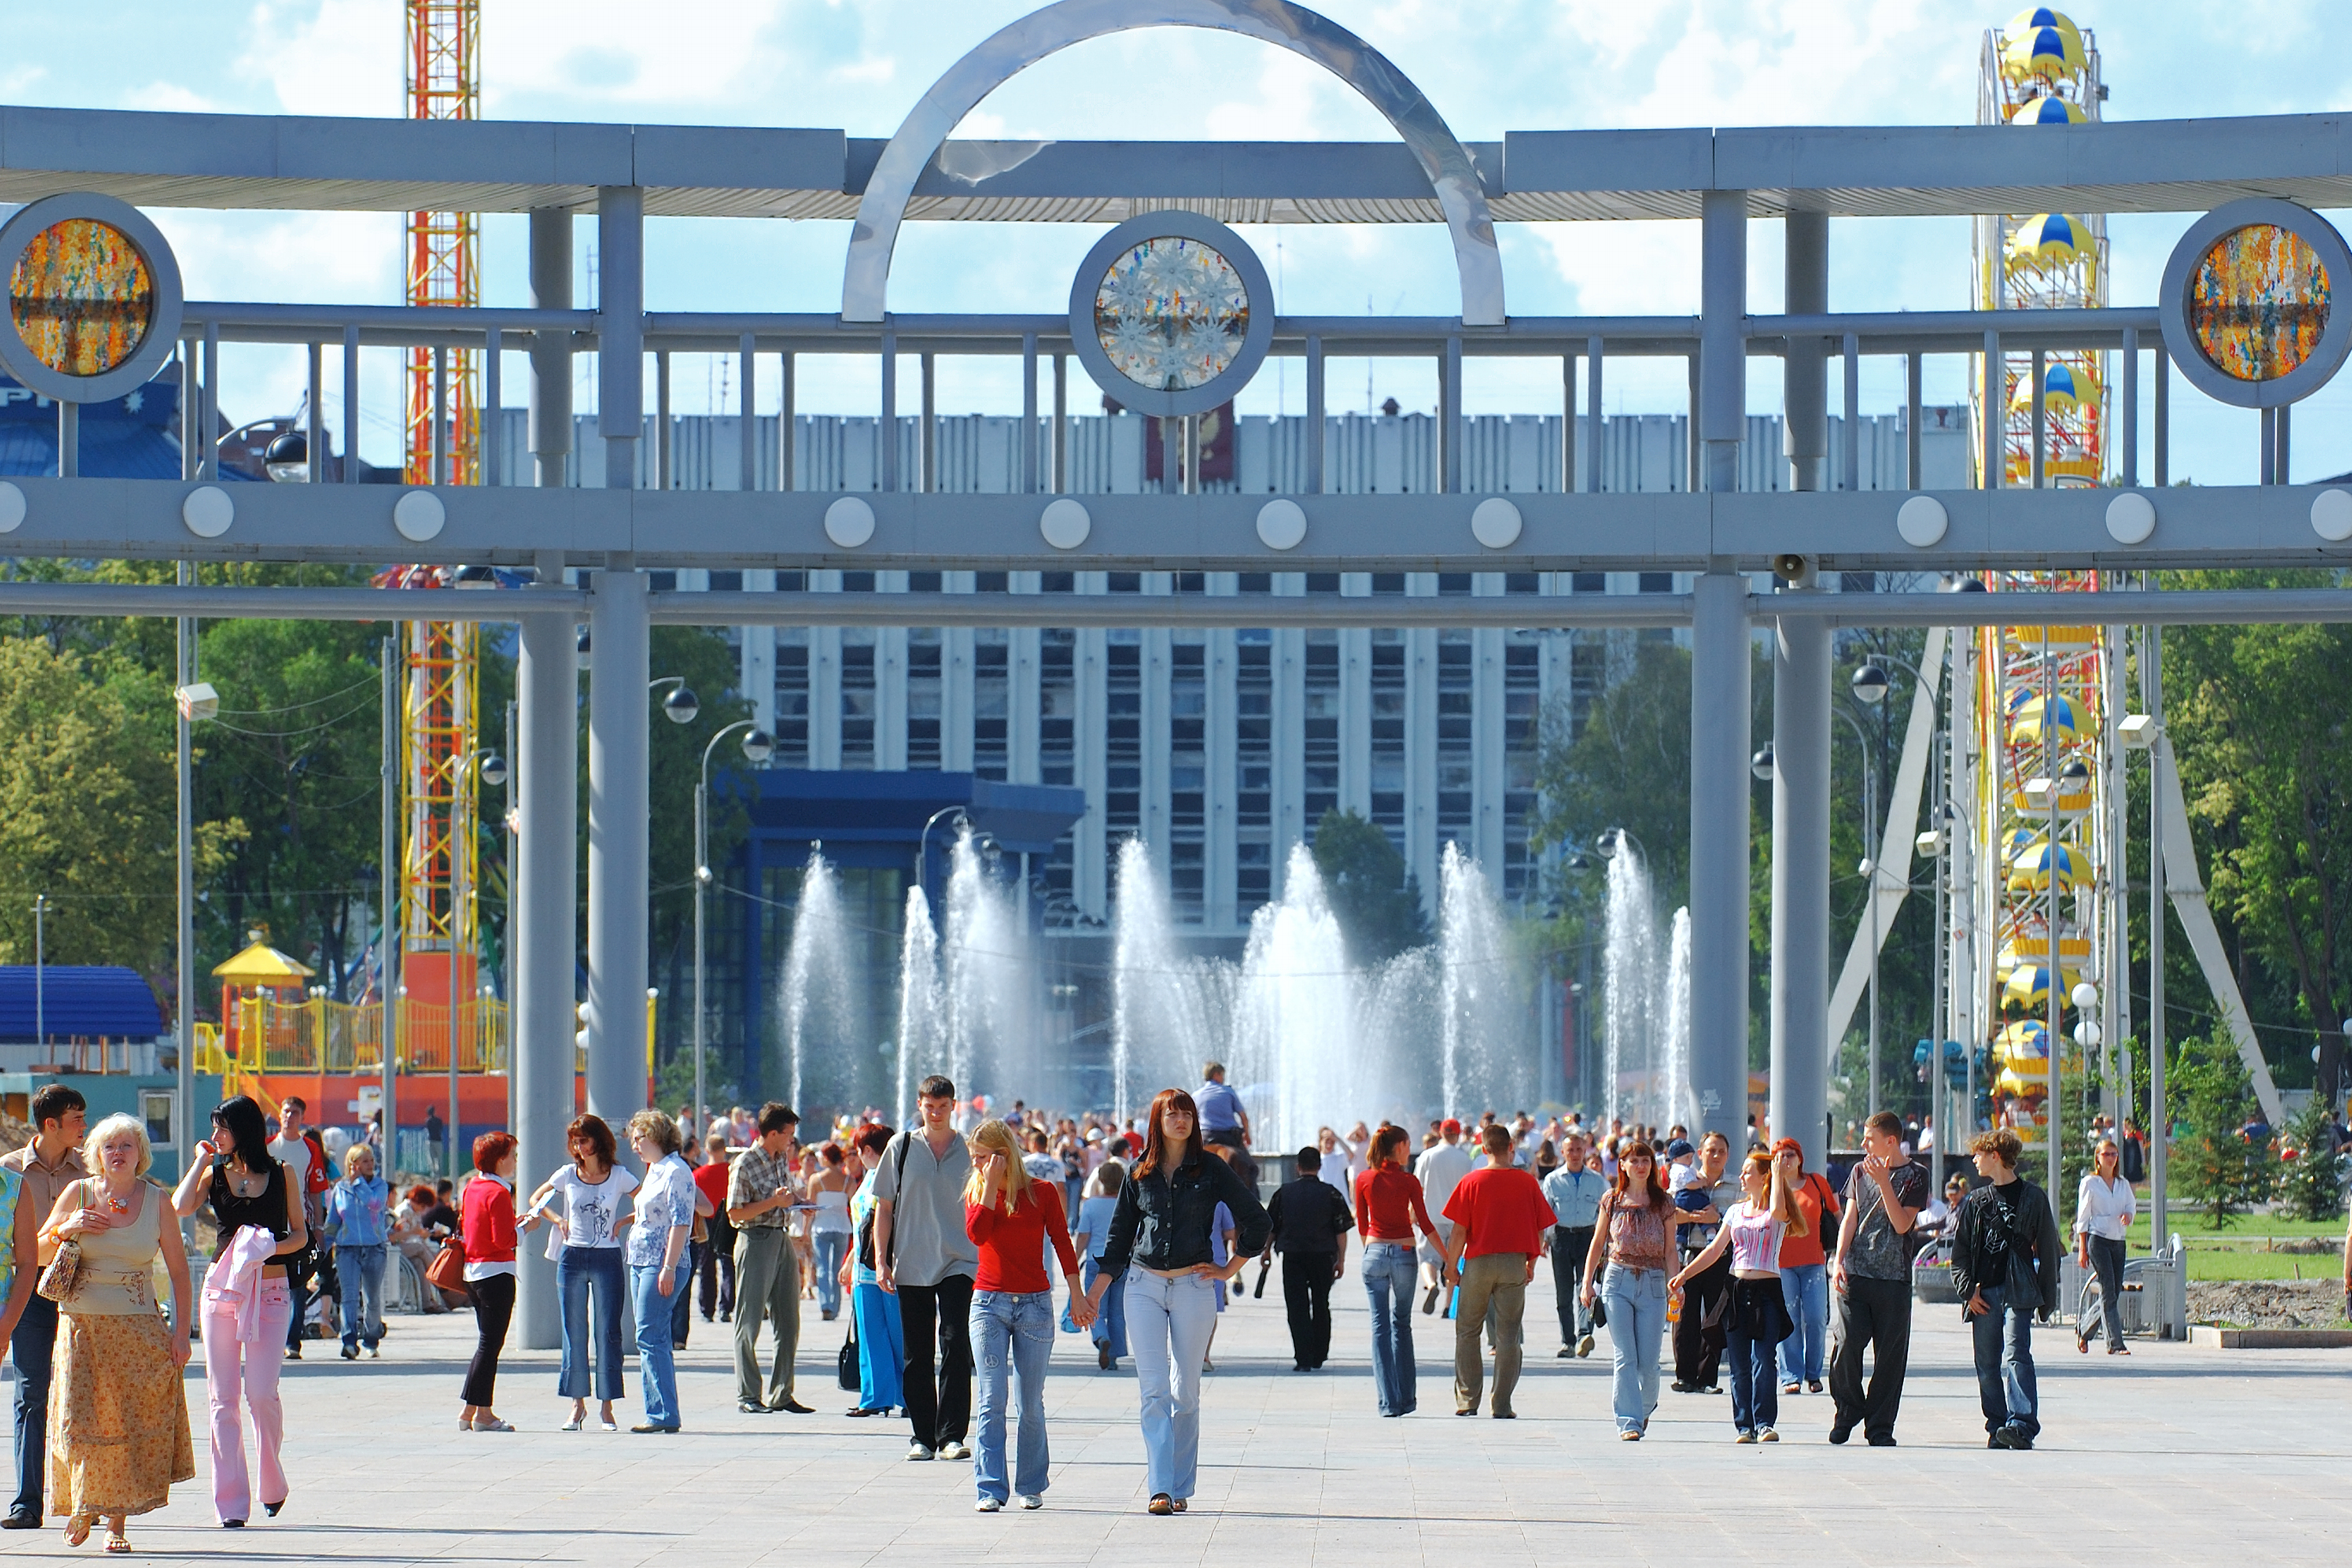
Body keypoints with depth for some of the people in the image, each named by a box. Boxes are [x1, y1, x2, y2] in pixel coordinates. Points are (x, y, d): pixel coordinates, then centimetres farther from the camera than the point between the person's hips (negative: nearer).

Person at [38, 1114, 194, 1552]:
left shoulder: (157, 1201, 2)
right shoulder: (78, 1194, 3)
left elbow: (179, 1270, 5)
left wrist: (181, 1330, -2)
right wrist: (65, 1230, -11)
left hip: (138, 1330, 0)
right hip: (82, 1326, 0)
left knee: (132, 1423, -4)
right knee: (82, 1418, -5)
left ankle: (116, 1520, 4)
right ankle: (82, 1505, 16)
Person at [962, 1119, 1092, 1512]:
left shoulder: (1042, 1192, 2)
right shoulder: (977, 1192, 6)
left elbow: (1062, 1243, 6)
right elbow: (976, 1233, -14)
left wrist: (1077, 1296, 3)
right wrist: (991, 1184, -14)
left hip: (1034, 1304, -1)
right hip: (989, 1303, 1)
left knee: (1030, 1403, 4)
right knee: (992, 1402, -7)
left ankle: (1031, 1486, 15)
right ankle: (990, 1489, -8)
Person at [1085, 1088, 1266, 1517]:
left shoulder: (1210, 1170, 1)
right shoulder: (1140, 1173, 7)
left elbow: (1257, 1220, 6)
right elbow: (1120, 1235, 12)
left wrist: (1231, 1269, 3)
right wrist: (1095, 1291, 8)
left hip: (1193, 1287, -1)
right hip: (1144, 1286, 1)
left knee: (1185, 1392, 3)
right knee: (1154, 1390, -7)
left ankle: (1182, 1487, 11)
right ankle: (1159, 1487, -12)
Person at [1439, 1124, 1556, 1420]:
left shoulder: (1471, 1182, -6)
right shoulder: (1527, 1183, -1)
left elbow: (1459, 1230, -7)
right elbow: (1540, 1229, 3)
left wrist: (1452, 1263, 5)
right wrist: (1531, 1262, 16)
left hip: (1479, 1262, -1)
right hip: (1514, 1262, 1)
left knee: (1467, 1331, 11)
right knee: (1508, 1336, 5)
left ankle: (1467, 1400, 9)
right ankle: (1502, 1405, 3)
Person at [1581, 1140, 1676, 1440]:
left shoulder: (1664, 1204, 6)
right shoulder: (1612, 1201, 6)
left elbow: (1670, 1250, 7)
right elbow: (1598, 1244, 11)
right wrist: (1587, 1283, 5)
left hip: (1653, 1283, 0)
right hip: (1618, 1282, 0)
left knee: (1648, 1361, 0)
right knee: (1625, 1357, -7)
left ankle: (1645, 1407, 28)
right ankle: (1628, 1422, -7)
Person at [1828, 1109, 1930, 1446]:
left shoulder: (1915, 1176, 3)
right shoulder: (1861, 1172, 14)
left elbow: (1902, 1224, -6)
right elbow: (1849, 1219, 10)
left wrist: (1883, 1182, -13)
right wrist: (1839, 1260, -2)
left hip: (1893, 1278, -2)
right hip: (1854, 1274, 2)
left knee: (1890, 1354, -1)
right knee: (1846, 1344, -11)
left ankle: (1880, 1426, 7)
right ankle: (1848, 1409, 11)